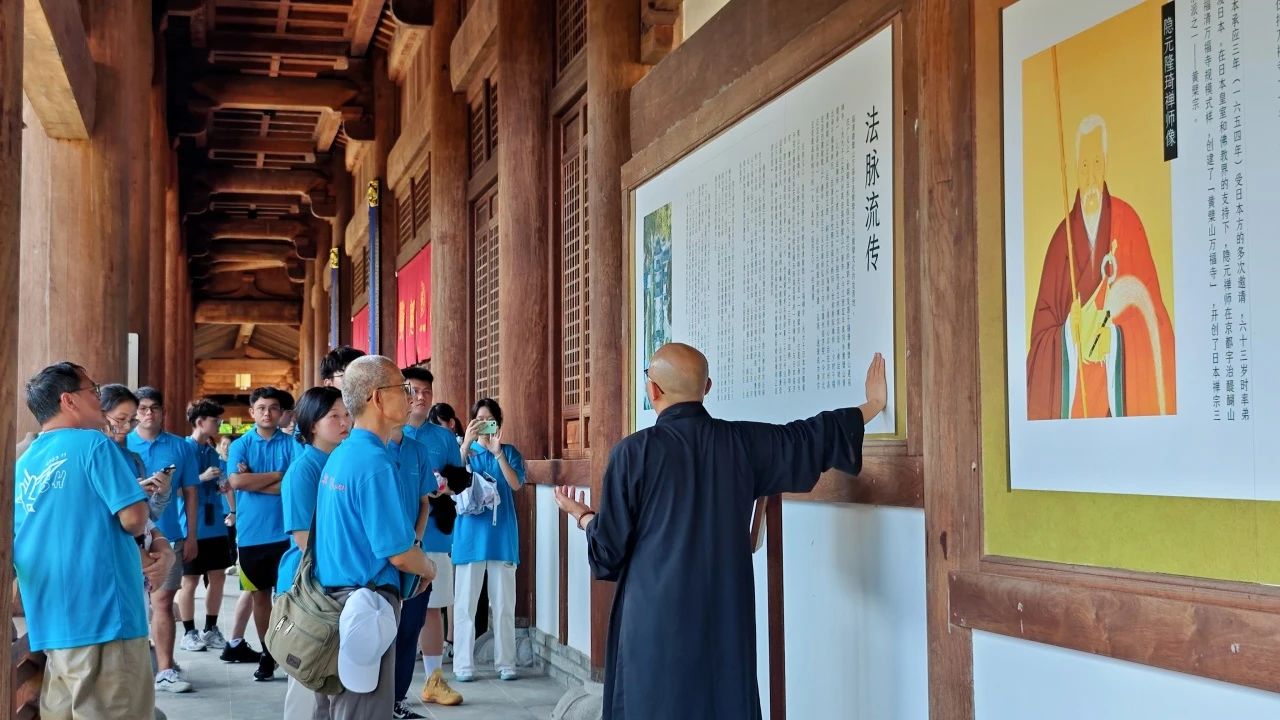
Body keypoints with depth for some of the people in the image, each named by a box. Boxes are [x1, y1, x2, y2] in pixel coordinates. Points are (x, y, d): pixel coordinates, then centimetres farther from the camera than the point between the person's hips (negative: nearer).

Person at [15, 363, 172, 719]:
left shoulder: (21, 465, 15)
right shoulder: (93, 444, -6)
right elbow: (132, 517, -13)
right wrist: (142, 542, 9)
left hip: (49, 622, 8)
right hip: (103, 613, -8)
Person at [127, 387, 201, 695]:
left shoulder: (180, 447, 5)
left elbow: (190, 493, 8)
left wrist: (191, 536, 4)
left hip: (167, 536, 0)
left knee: (163, 601, -1)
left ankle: (165, 671, 2)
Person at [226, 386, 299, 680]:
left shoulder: (292, 444, 2)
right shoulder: (240, 445, 5)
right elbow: (236, 481, -11)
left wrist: (254, 481, -11)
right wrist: (278, 475, -9)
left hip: (285, 531, -2)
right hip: (252, 532, 2)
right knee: (260, 592, 10)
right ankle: (267, 652, 21)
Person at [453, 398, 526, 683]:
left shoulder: (510, 452, 9)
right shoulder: (465, 450, 7)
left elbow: (516, 484, -9)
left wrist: (498, 452, -20)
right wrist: (466, 445, -23)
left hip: (502, 534, 1)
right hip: (470, 533, -1)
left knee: (504, 603, 4)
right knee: (466, 603, -1)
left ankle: (506, 663, 11)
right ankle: (463, 665, 3)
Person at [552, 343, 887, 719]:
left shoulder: (634, 452, -9)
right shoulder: (743, 442, 2)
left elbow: (608, 547, -5)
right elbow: (812, 435, 16)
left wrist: (581, 515, 17)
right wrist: (873, 404, 31)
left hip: (655, 623, -3)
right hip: (726, 618, 3)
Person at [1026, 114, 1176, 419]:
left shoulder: (1128, 222, 3)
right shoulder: (1062, 238, 7)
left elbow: (1150, 313, -1)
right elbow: (1041, 332, 4)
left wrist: (1113, 335, -17)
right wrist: (1071, 334, -15)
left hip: (1120, 374, -1)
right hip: (1070, 387, 1)